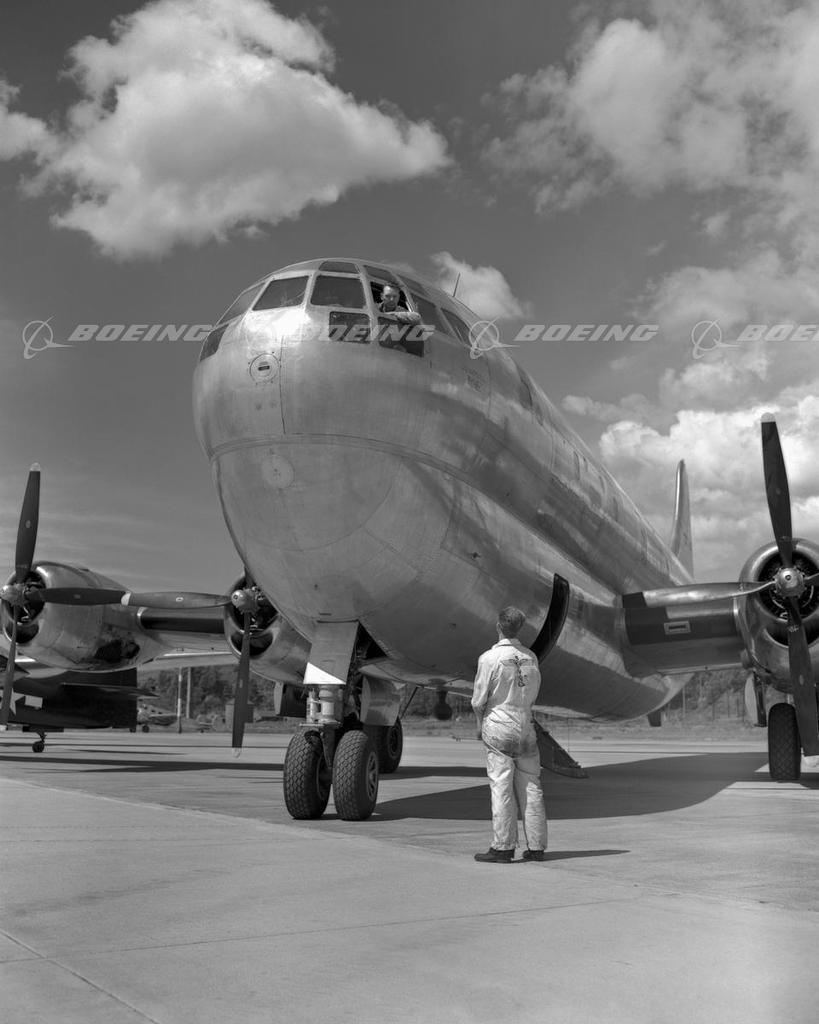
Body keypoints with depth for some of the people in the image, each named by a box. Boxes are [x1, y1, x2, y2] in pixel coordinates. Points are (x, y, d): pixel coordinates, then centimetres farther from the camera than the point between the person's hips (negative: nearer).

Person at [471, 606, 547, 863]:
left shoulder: (489, 658, -12)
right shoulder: (530, 657, 3)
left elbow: (478, 700, -8)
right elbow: (533, 695, 11)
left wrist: (480, 723, 8)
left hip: (499, 726, -5)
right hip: (526, 726, 5)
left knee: (502, 787, 0)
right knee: (530, 786, 8)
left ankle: (503, 847, 3)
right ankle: (536, 846, 13)